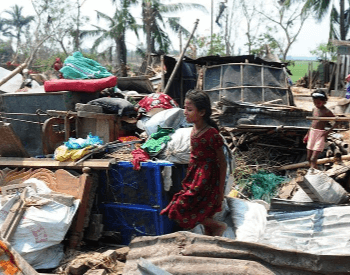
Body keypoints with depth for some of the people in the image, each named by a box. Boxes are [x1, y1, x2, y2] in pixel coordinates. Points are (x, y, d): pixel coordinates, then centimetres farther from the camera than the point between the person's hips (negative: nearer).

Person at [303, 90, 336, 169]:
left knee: (313, 159, -15)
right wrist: (307, 134, 21)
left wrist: (328, 131, -14)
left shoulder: (326, 112, -10)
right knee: (309, 158, 10)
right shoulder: (314, 109, 9)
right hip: (312, 133, 7)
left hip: (320, 134, -7)